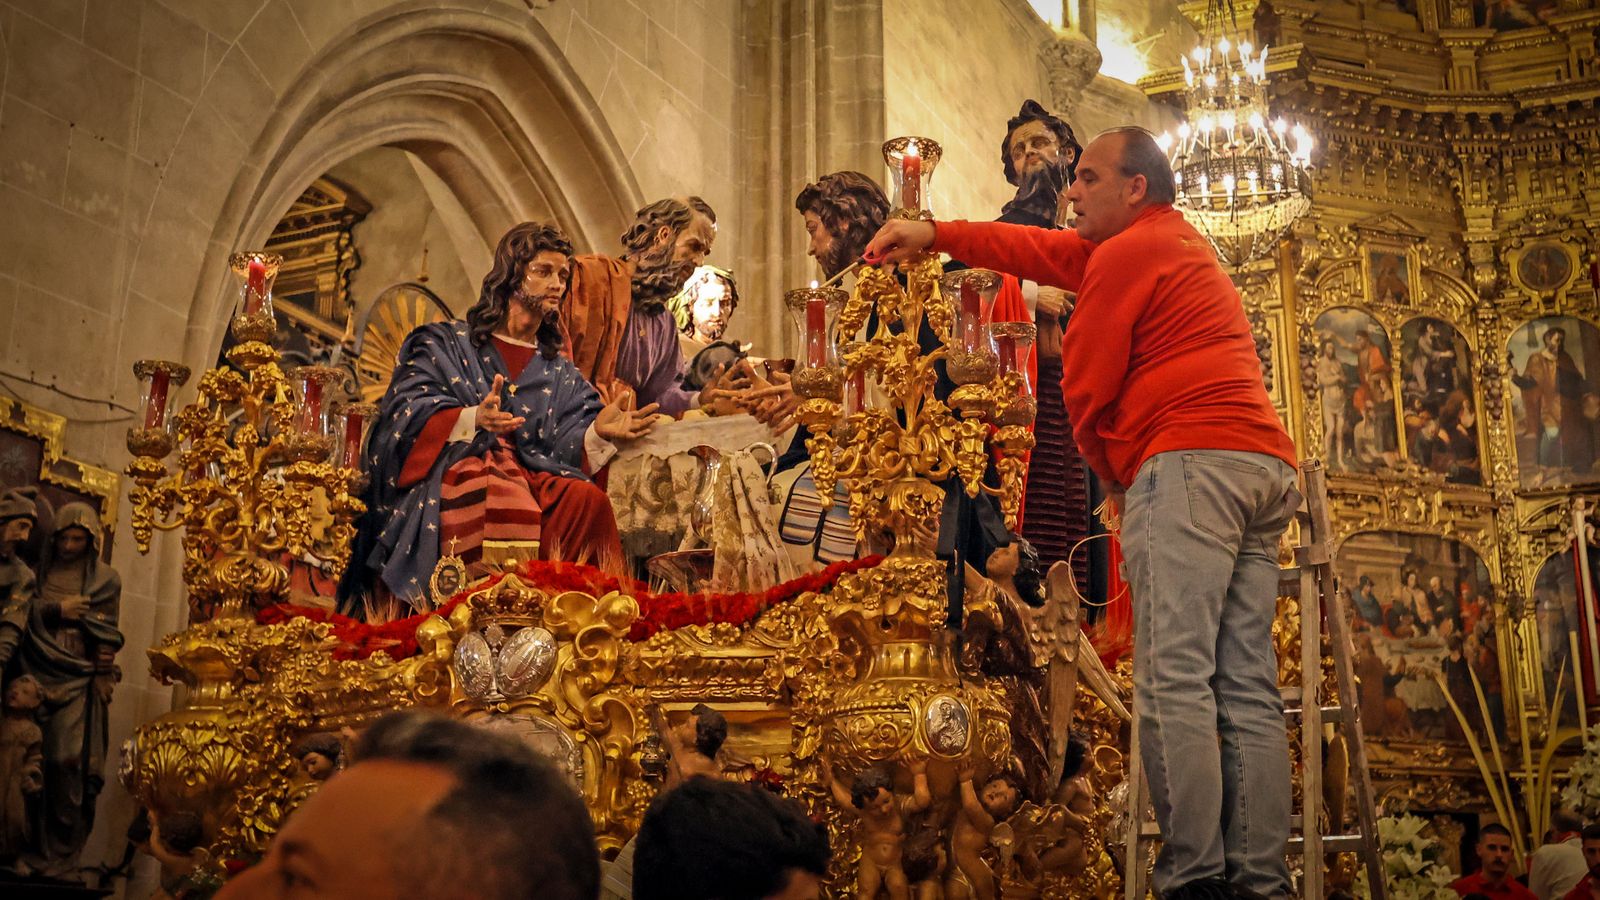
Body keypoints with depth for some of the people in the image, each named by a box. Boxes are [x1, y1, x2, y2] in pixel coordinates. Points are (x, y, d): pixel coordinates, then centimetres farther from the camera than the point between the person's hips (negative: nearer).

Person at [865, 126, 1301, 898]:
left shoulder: (1129, 253, 0)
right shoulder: (1180, 244, 29)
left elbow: (1086, 387, 0)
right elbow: (1046, 252, 33)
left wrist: (1113, 474, 17)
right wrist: (935, 235, 31)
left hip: (1192, 462, -10)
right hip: (1265, 460, 10)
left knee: (1174, 678, -14)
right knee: (1249, 685, 4)